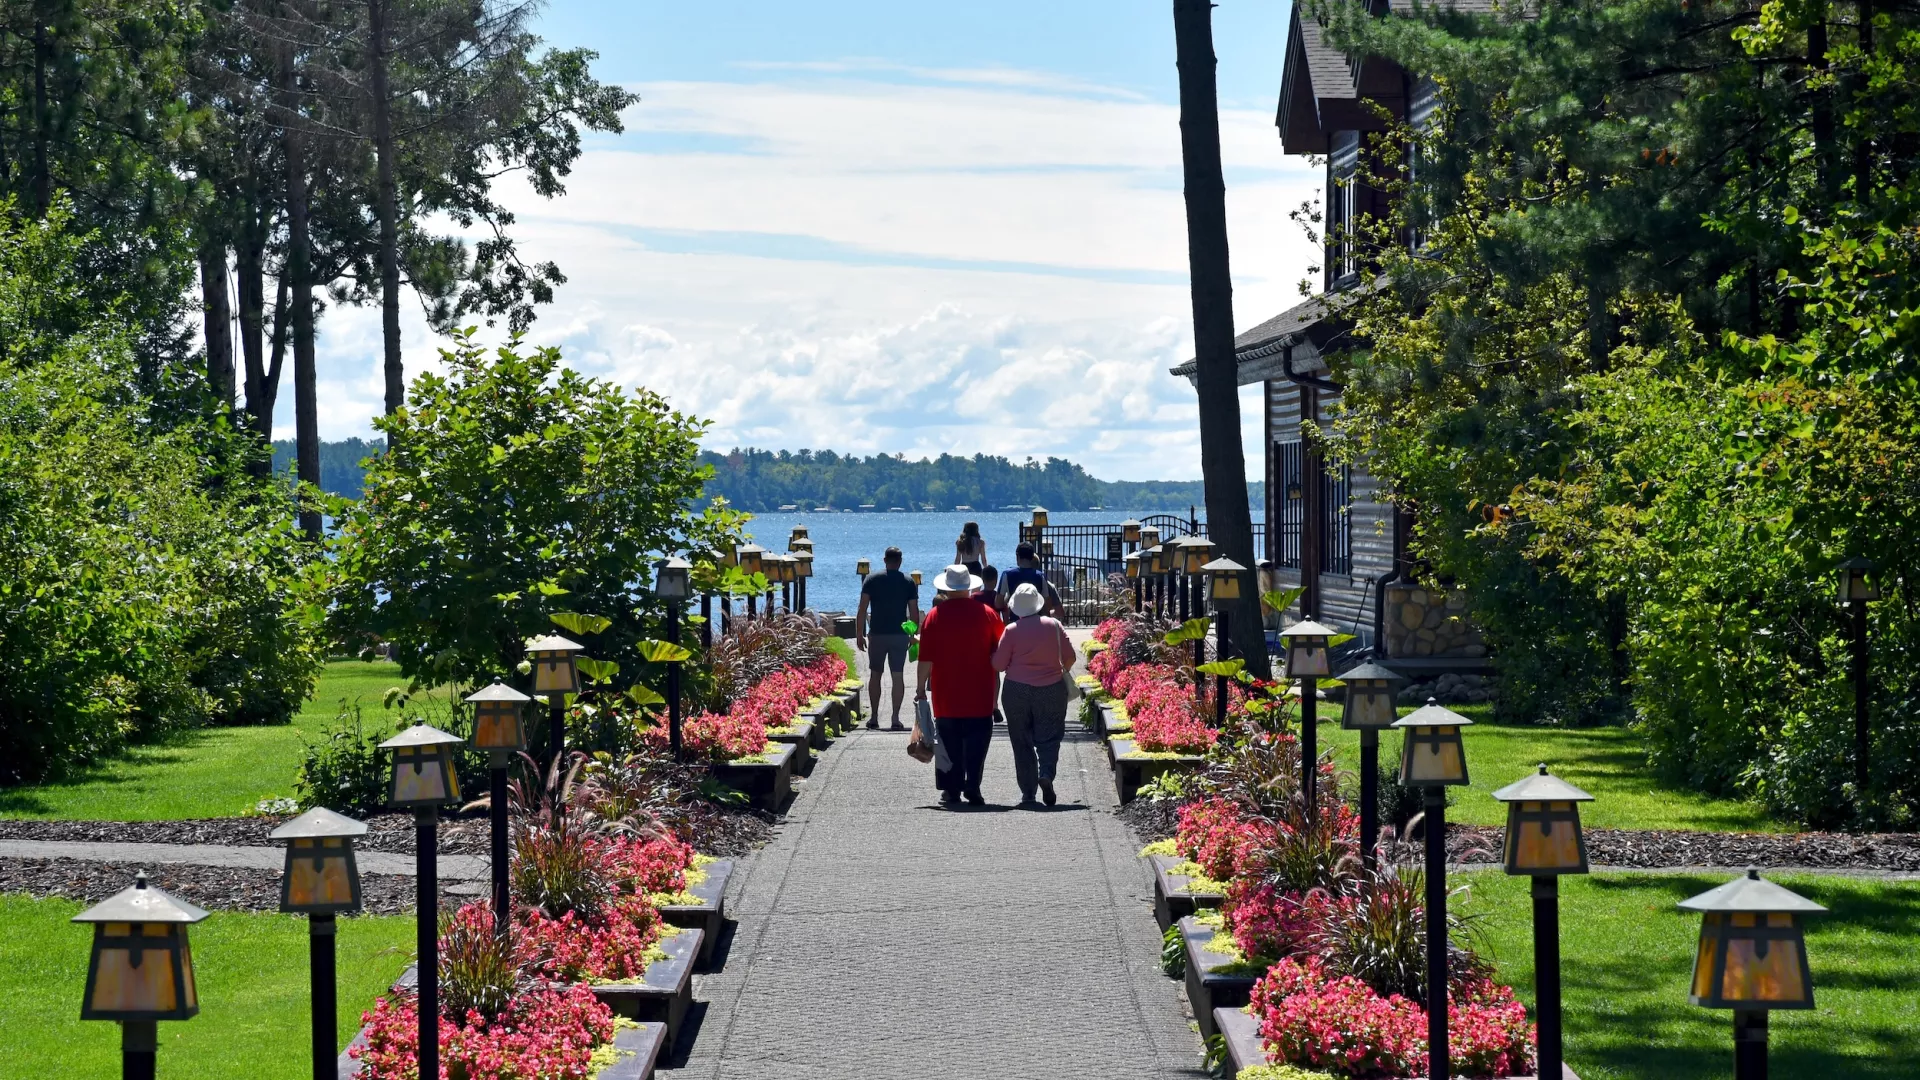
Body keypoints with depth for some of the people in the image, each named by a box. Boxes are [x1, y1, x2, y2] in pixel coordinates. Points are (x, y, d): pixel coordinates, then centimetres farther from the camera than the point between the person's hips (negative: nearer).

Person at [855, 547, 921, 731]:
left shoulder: (872, 580, 0)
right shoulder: (909, 583, 2)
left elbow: (862, 609, -4)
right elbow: (914, 612, 1)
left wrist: (859, 634, 1)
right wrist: (913, 635, 11)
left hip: (877, 634, 0)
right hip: (900, 635, 0)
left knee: (875, 675, 10)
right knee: (898, 676, 3)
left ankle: (874, 717, 10)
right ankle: (896, 719, -1)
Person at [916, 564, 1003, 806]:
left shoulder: (936, 615, -3)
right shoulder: (987, 614, 0)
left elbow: (926, 657, -5)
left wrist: (921, 687, 0)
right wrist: (995, 684, 22)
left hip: (946, 695, 0)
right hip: (980, 694, 0)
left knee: (950, 743, 7)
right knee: (976, 741, 3)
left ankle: (951, 790, 8)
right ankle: (972, 788, -6)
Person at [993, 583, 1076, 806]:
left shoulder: (1012, 630, -7)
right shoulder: (1054, 626, -2)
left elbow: (998, 664, -5)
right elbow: (1069, 657, 3)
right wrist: (1062, 672, 23)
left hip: (1017, 691, -1)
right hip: (1051, 689, 1)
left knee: (1022, 742, 7)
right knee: (1049, 737, 6)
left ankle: (1027, 793, 7)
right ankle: (1046, 773, -21)